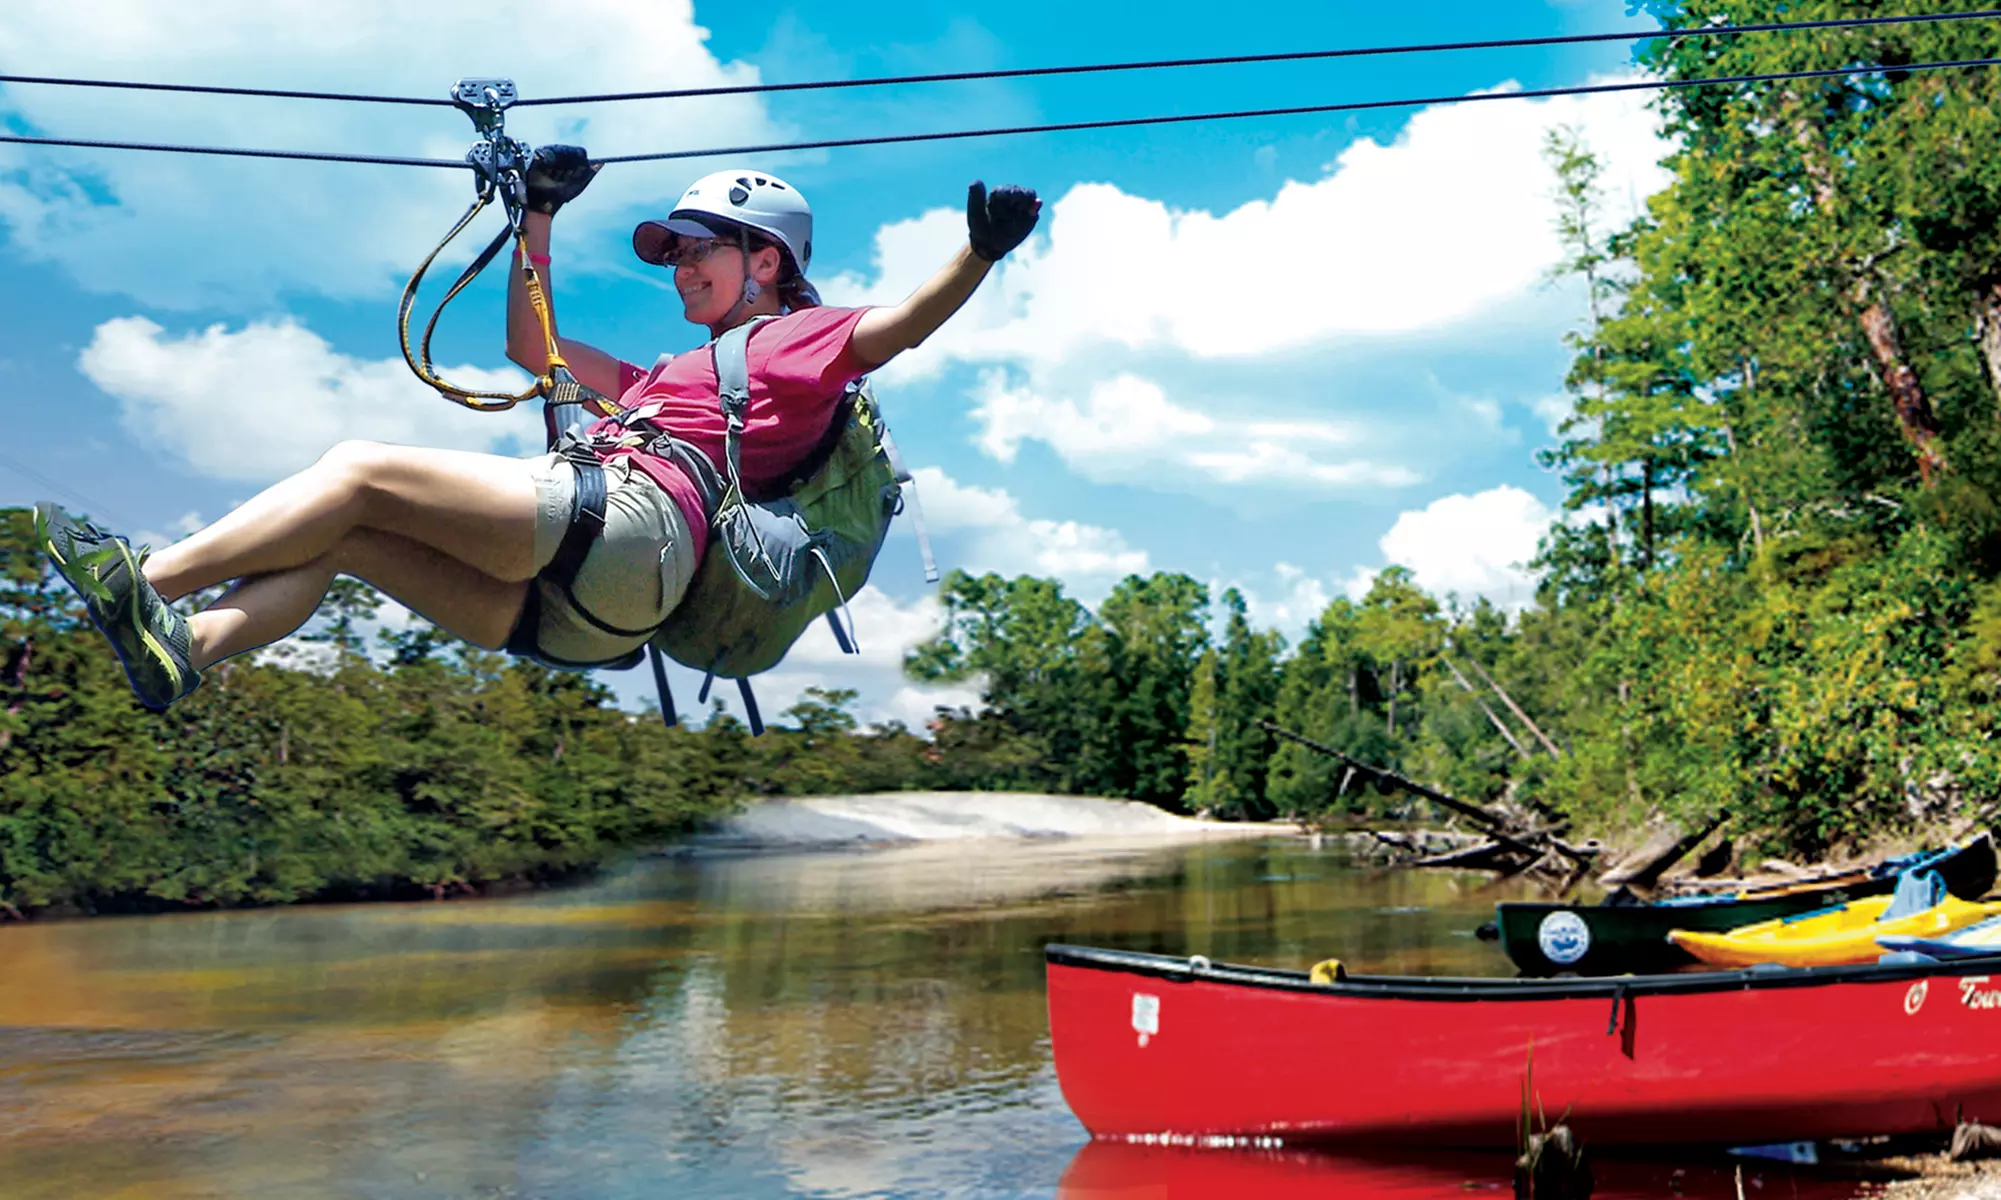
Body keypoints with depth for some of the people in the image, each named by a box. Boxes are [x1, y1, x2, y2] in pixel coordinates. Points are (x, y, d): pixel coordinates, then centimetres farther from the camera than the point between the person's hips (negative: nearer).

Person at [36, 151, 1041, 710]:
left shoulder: (803, 340, 14)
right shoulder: (673, 377, 38)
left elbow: (901, 326, -5)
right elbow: (531, 344, 45)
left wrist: (977, 255, -21)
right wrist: (540, 215, 42)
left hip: (629, 519, -9)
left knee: (363, 471, -13)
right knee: (341, 538, 0)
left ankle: (146, 578, -8)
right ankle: (184, 645, -20)